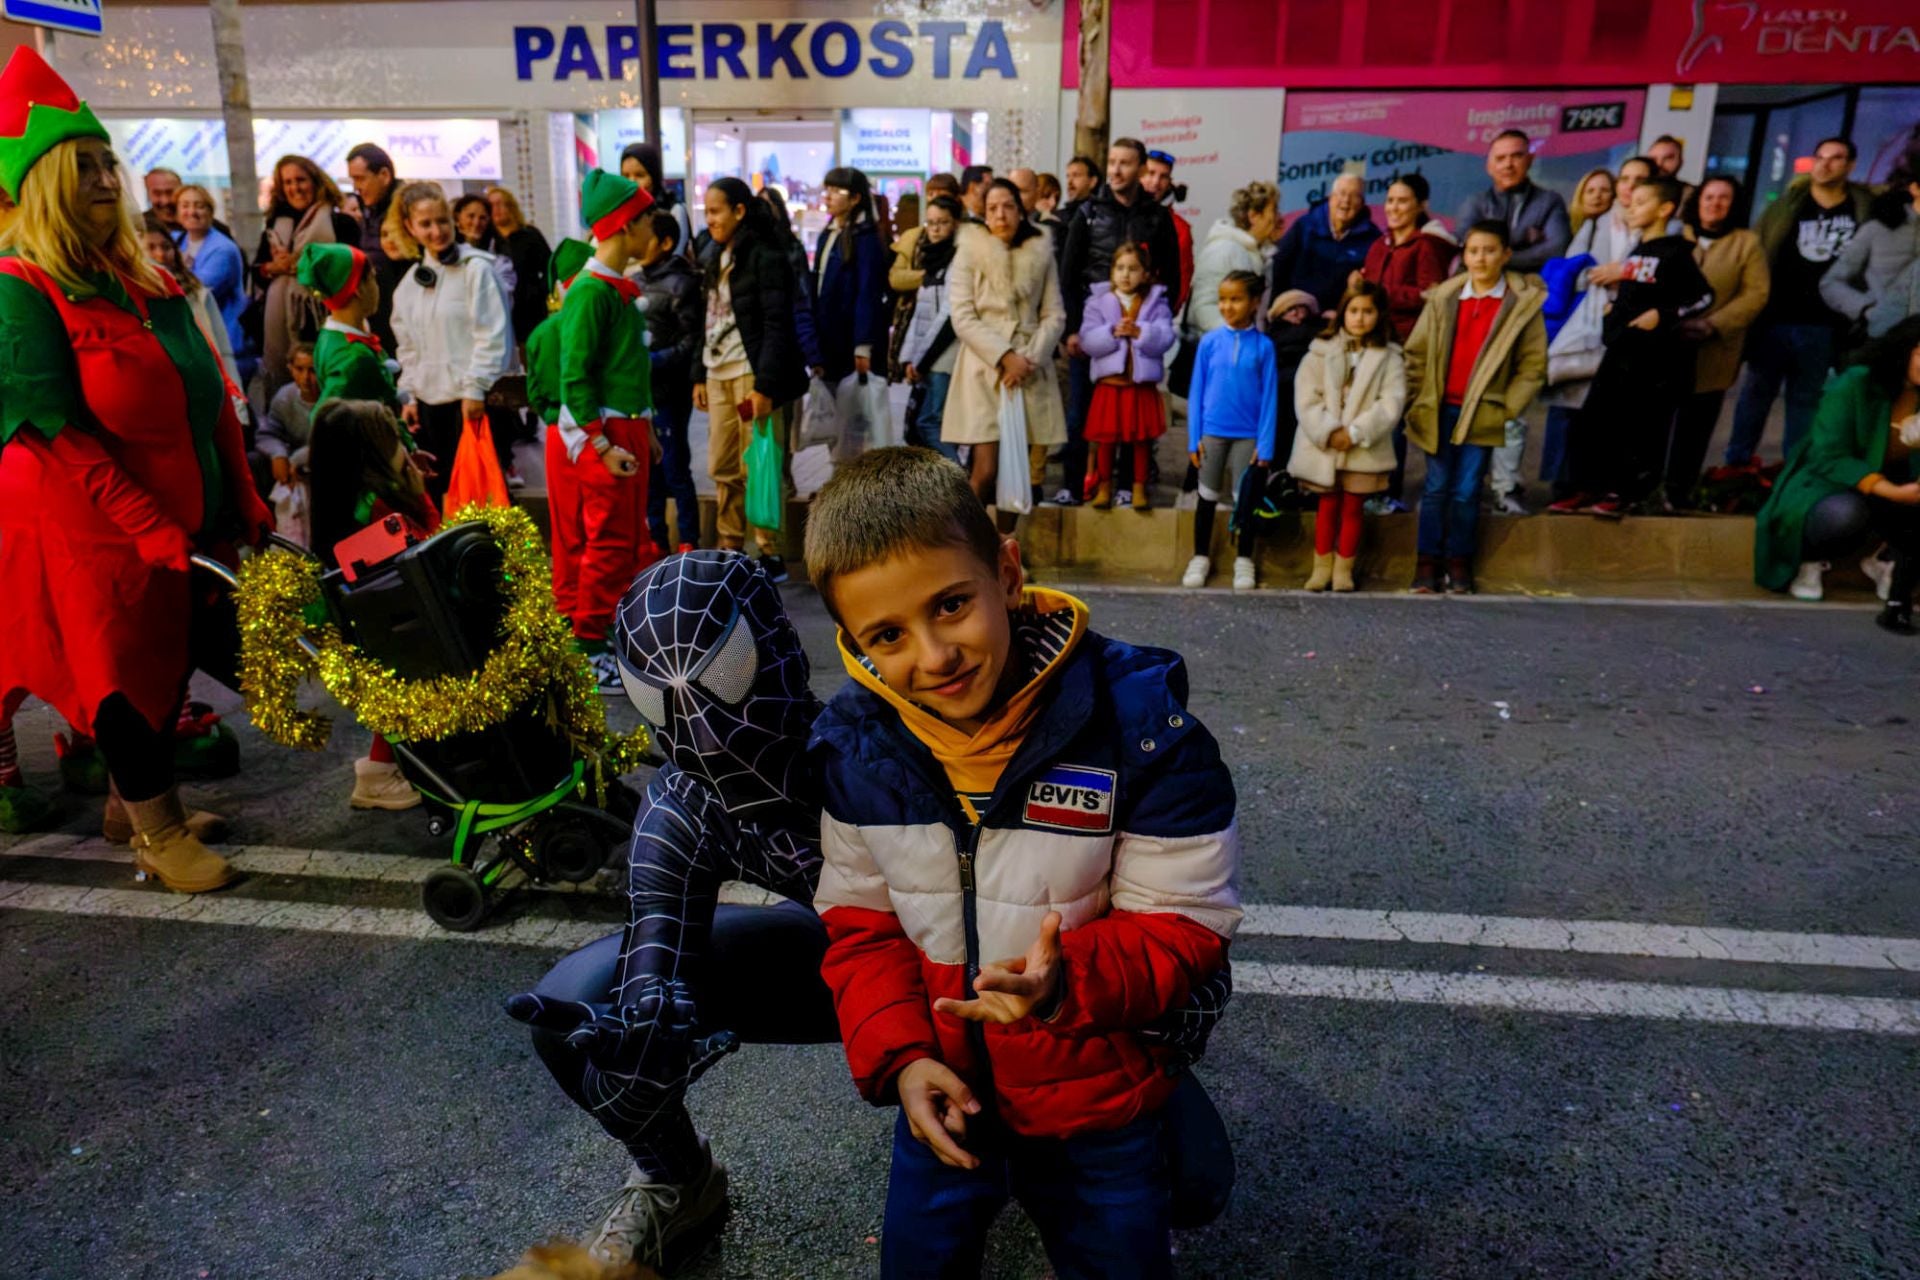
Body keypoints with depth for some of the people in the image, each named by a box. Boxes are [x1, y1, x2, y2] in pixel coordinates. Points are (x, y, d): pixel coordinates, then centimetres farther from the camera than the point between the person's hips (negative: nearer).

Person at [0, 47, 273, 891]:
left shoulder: (148, 282, 10)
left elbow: (210, 400, 10)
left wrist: (245, 507, 4)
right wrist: (155, 532, -23)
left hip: (183, 521, 7)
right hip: (87, 528, -7)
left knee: (170, 663, 16)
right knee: (121, 672, 6)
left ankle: (132, 798, 37)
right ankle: (158, 835, 22)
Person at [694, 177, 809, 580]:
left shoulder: (766, 256, -8)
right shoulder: (719, 260, 16)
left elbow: (777, 326, -14)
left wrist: (765, 385, -20)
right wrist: (700, 375, 14)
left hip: (750, 375, -8)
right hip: (718, 376, 8)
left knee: (755, 468, -4)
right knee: (722, 469, 10)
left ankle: (770, 554, 4)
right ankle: (730, 549, 19)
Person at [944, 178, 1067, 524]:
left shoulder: (1042, 254, 10)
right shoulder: (969, 253, 2)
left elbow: (1055, 316, 7)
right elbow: (962, 318, -5)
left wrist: (1030, 358, -9)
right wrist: (1004, 357, -14)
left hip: (1030, 372, 3)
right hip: (983, 370, -3)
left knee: (1016, 469, 4)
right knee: (986, 470, -12)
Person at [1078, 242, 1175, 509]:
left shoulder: (1156, 303, 4)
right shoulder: (1098, 302, 4)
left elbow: (1165, 338, -9)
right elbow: (1088, 341, -8)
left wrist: (1139, 332, -23)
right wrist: (1113, 333, -22)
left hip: (1143, 384, 0)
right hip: (1109, 382, 0)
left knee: (1143, 438, 6)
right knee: (1106, 438, 6)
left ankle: (1139, 487, 18)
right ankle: (1104, 485, 21)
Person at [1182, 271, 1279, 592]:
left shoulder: (1263, 346, -5)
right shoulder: (1209, 342, -2)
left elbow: (1269, 397, -3)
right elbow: (1196, 392, 1)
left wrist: (1265, 445, -7)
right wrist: (1194, 438, -3)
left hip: (1248, 436, -1)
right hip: (1212, 433, 1)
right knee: (1207, 497, 10)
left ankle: (1244, 560, 20)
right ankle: (1201, 557, 23)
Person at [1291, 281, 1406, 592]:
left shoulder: (1389, 357, 1)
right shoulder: (1321, 350, 1)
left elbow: (1391, 403, -8)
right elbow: (1306, 396, -7)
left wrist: (1356, 432, -18)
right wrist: (1327, 432, -17)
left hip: (1364, 450, 0)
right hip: (1323, 447, 0)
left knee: (1352, 508, 8)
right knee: (1328, 507, 10)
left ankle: (1343, 569, 17)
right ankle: (1322, 566, 19)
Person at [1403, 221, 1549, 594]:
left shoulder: (1523, 302, -1)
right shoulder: (1443, 297, 5)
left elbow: (1533, 366, 0)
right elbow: (1416, 352, 8)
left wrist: (1506, 409, -6)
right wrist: (1417, 402, 2)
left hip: (1482, 414, -2)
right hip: (1440, 410, 2)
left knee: (1466, 491, 0)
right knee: (1436, 488, 4)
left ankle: (1459, 564, 12)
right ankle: (1427, 564, 9)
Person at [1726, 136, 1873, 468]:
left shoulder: (1864, 207, 4)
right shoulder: (1788, 204, 1)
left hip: (1822, 326, 1)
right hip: (1775, 319, -1)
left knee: (1806, 400, 8)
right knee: (1757, 391, 5)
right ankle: (1736, 463, 13)